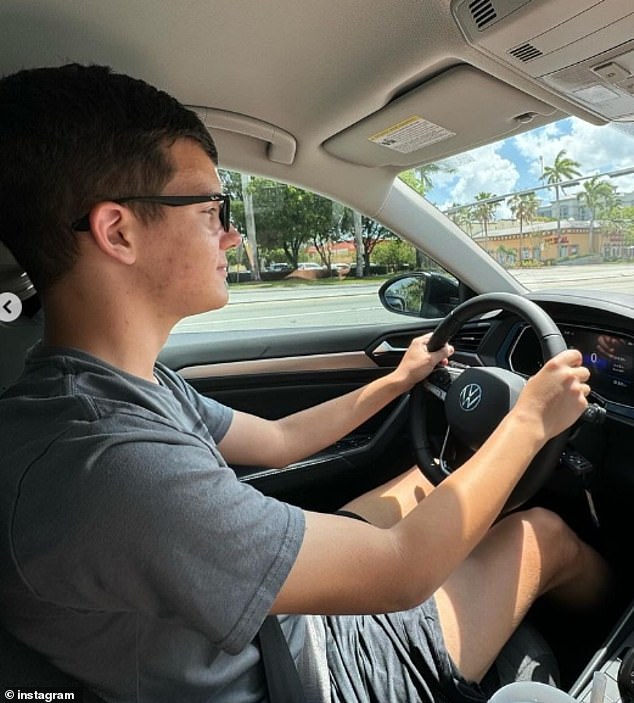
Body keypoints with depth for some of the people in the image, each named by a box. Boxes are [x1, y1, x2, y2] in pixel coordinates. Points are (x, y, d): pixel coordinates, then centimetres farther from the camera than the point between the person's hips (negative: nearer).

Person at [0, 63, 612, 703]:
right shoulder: (103, 465, -38)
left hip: (293, 615, 7)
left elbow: (276, 440, 5)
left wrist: (396, 381, 13)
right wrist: (531, 420, -17)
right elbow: (402, 572, -31)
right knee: (547, 536, 1)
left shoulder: (139, 386, -8)